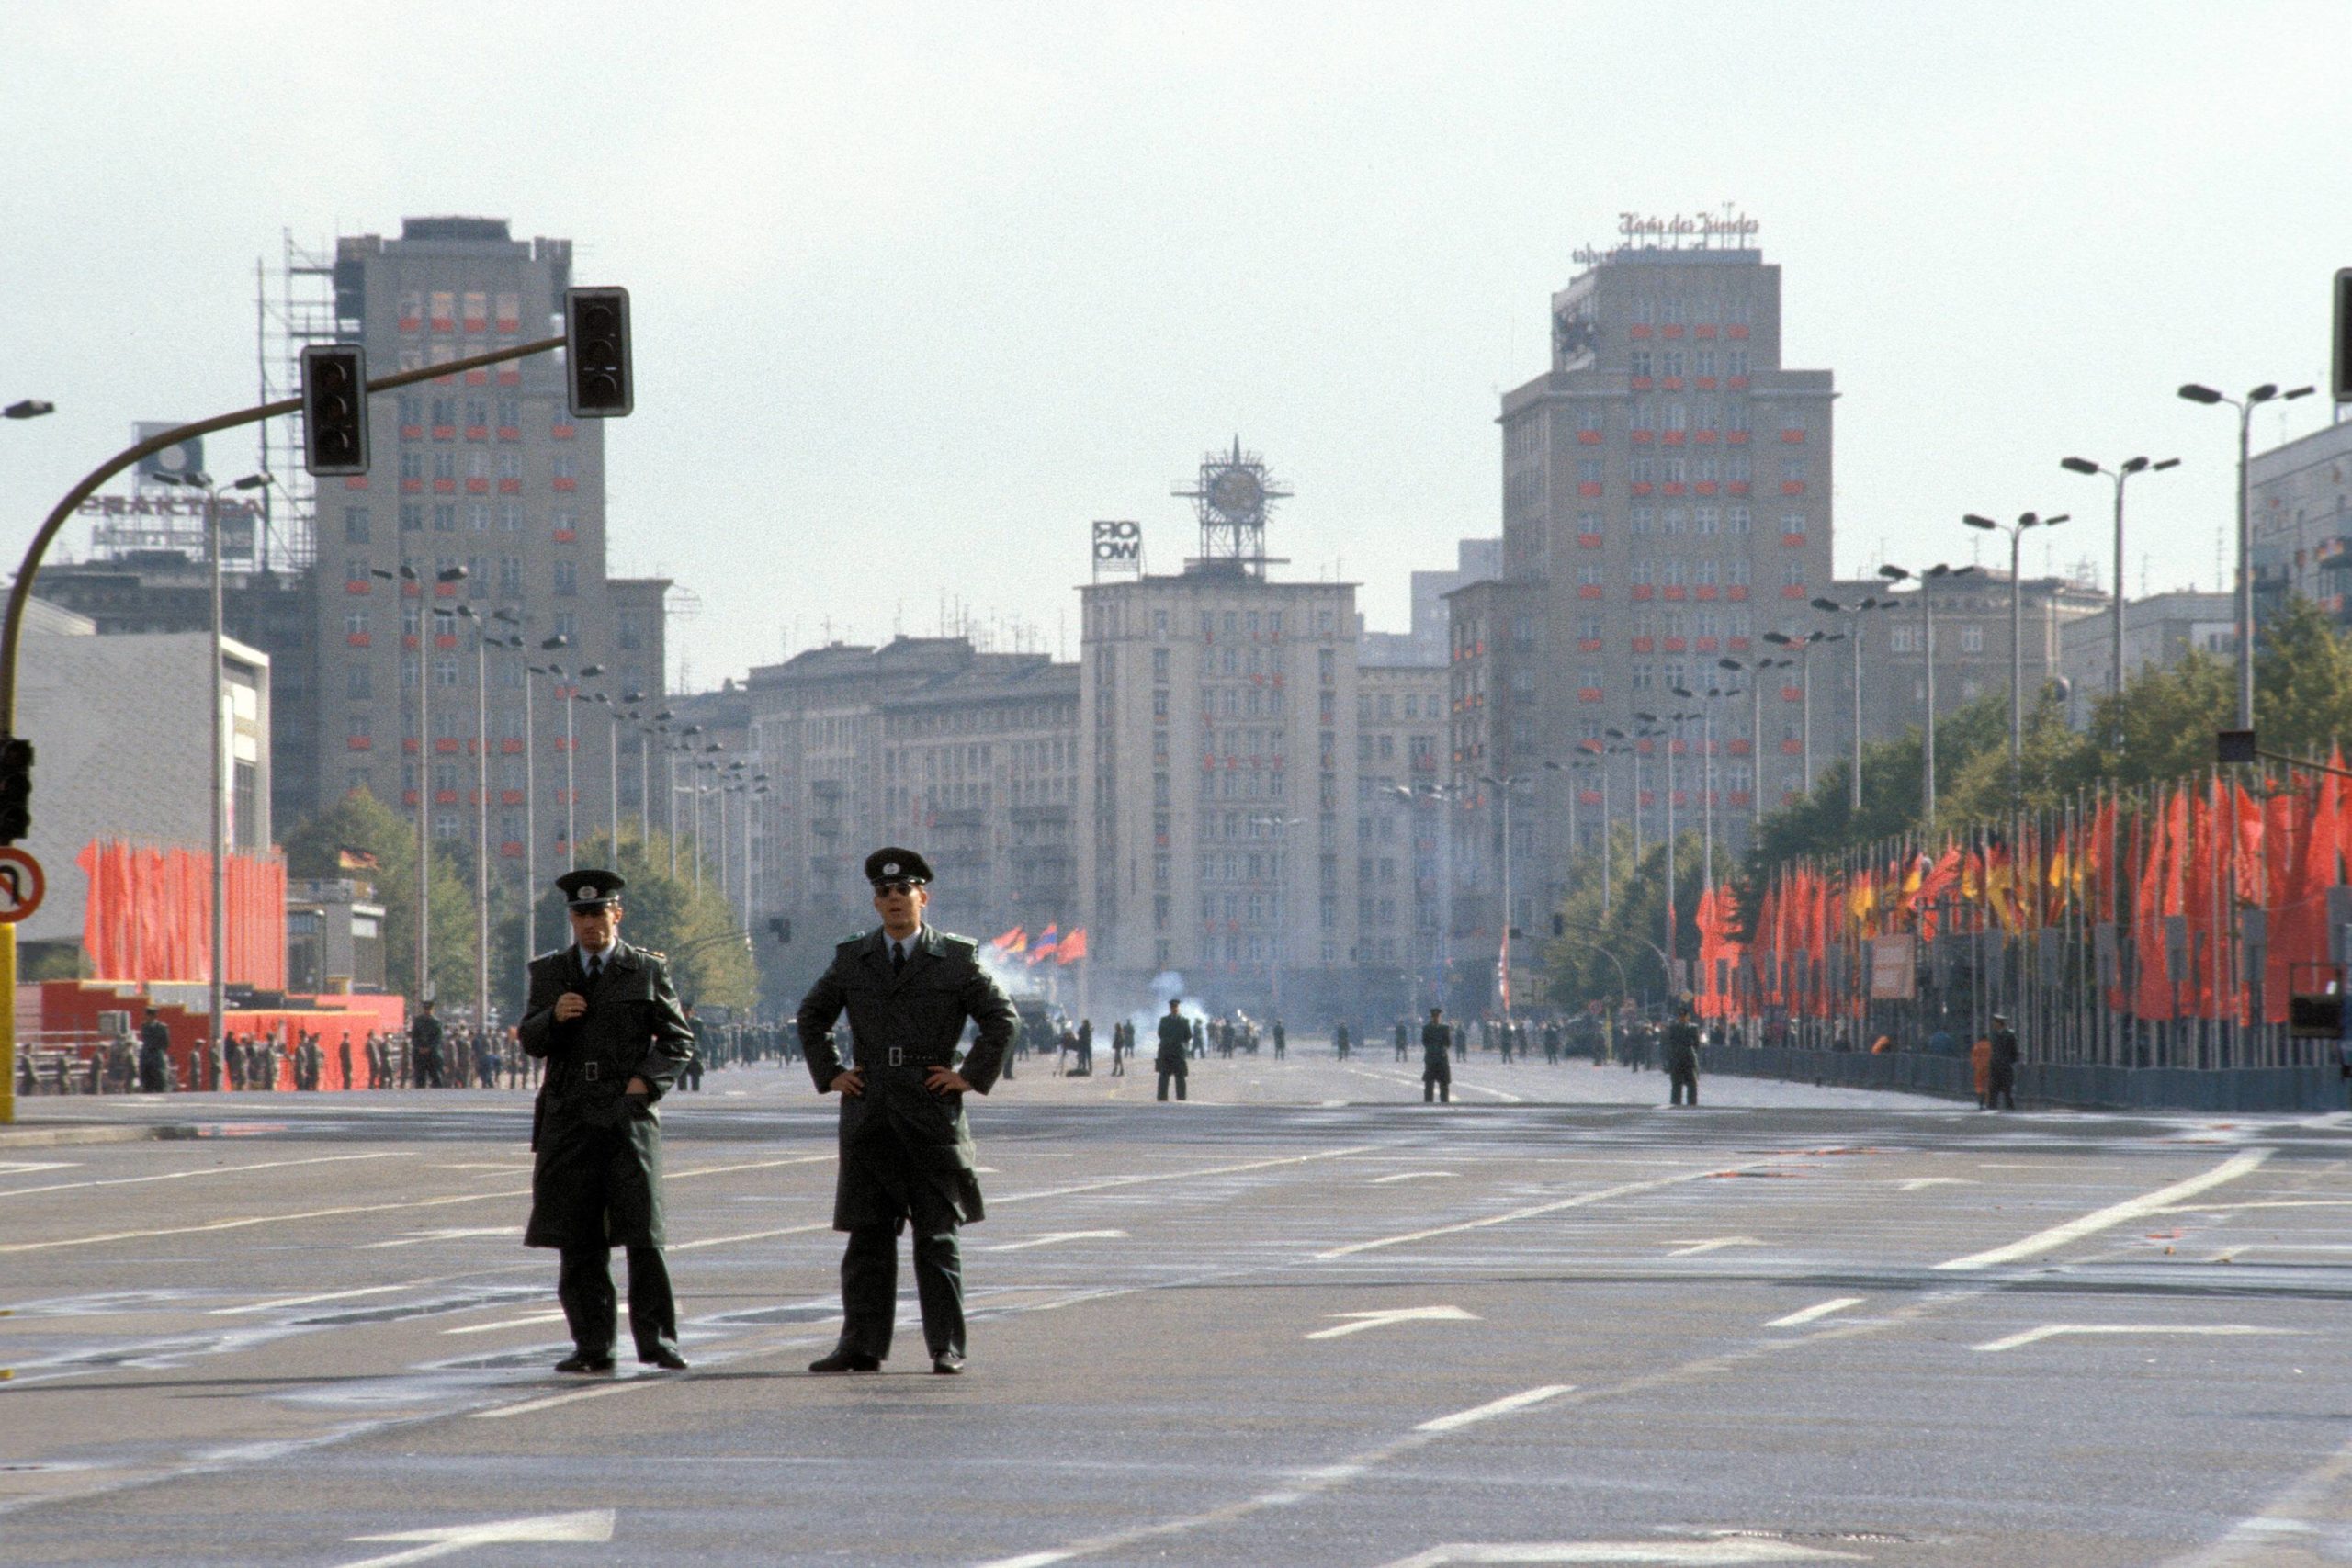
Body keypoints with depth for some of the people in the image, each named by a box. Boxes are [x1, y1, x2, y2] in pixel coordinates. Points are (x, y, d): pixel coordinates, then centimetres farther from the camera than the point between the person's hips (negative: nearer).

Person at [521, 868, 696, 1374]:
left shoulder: (647, 970, 7)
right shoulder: (549, 971, 14)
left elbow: (679, 1039, 8)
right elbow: (531, 1042, 9)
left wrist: (647, 1078, -8)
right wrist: (553, 1017, -12)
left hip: (629, 1117, -3)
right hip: (570, 1119, 3)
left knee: (643, 1235, -10)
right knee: (578, 1243, 2)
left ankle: (657, 1341, -7)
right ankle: (592, 1346, 7)